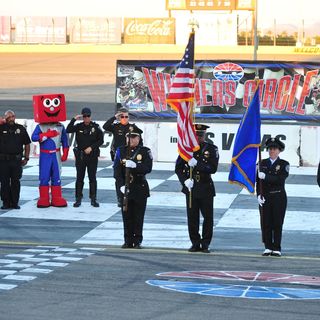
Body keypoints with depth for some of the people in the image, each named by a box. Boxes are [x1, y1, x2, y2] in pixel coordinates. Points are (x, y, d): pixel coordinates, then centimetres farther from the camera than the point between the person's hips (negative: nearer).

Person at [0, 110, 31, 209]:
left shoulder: (21, 128, 7)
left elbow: (27, 144, 11)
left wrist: (26, 158, 7)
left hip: (16, 160, 0)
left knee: (15, 182, 4)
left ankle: (15, 202, 11)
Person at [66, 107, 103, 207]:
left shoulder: (96, 127, 0)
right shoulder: (79, 126, 4)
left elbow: (100, 140, -1)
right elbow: (68, 130, -10)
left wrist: (91, 147, -11)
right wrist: (74, 119, -15)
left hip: (92, 155, -1)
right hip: (80, 155, 1)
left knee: (92, 178, 2)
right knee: (79, 178, 4)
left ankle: (93, 199, 8)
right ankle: (78, 199, 9)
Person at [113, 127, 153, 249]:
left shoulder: (145, 152, 1)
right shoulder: (121, 151, 5)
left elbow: (148, 168, -12)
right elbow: (117, 170, -2)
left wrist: (135, 165, -27)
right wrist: (122, 185, -13)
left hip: (140, 189, -1)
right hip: (125, 189, 2)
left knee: (138, 217, 2)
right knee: (127, 216, 4)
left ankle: (137, 241, 10)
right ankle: (128, 241, 13)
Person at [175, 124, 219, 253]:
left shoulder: (211, 149, 1)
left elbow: (213, 168, -10)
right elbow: (178, 168, 5)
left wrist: (196, 163, -20)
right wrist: (185, 180, -10)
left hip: (206, 188, -1)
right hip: (190, 188, 1)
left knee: (208, 217, 1)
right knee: (192, 217, 3)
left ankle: (205, 244, 10)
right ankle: (195, 243, 12)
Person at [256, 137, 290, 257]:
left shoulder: (284, 164, 1)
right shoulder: (263, 163, 11)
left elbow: (280, 179, -15)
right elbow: (258, 181, 7)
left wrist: (265, 177, -21)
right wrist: (259, 195, -5)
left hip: (278, 197, -3)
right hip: (264, 197, 3)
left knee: (277, 223, -2)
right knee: (265, 223, 1)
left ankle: (276, 248, 4)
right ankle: (268, 247, 9)